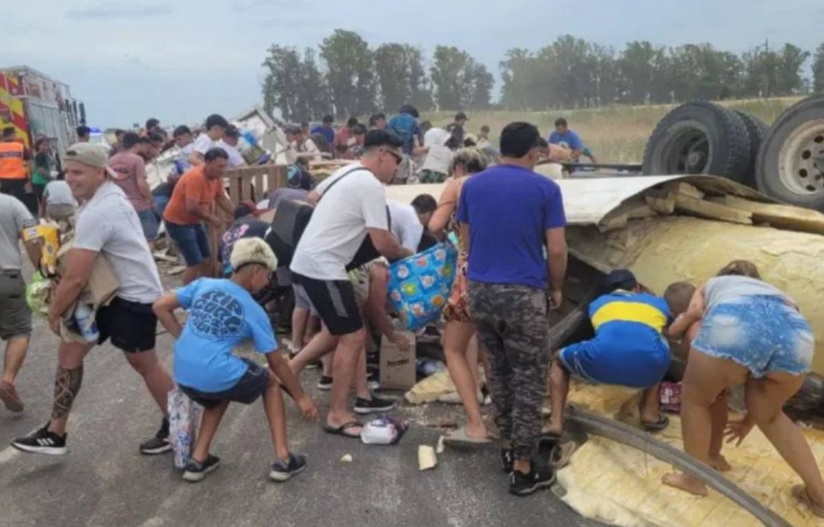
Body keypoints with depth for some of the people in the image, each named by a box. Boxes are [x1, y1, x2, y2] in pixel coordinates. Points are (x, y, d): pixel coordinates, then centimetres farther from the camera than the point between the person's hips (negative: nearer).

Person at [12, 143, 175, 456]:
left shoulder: (96, 213, -26)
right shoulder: (109, 195, 6)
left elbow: (75, 278, -25)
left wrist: (54, 313, -8)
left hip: (134, 296, -10)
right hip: (112, 292, 10)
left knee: (143, 363, 6)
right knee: (69, 350, 11)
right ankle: (55, 433, 21)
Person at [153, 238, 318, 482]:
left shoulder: (203, 284, 8)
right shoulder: (254, 311, -1)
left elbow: (160, 307, 5)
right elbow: (277, 363, 6)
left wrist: (186, 340, 10)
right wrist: (301, 398, 17)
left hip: (184, 377, 5)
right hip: (217, 377, -5)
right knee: (270, 380, 22)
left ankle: (198, 459, 26)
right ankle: (282, 459, 17)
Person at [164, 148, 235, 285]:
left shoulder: (216, 176, -1)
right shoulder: (196, 177, -28)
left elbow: (221, 198, 10)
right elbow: (191, 207, -33)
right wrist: (211, 218, -21)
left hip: (194, 221, 9)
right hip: (177, 222, -9)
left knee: (206, 259, 13)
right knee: (195, 263, -13)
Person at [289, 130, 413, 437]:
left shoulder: (347, 172, 14)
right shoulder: (371, 186, -16)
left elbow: (313, 198, 30)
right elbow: (382, 244, -17)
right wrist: (407, 254, 2)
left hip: (307, 260, 10)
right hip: (322, 267, -10)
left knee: (337, 331, 21)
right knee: (354, 337, -4)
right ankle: (337, 416, 3)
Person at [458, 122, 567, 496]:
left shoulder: (472, 185, 6)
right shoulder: (545, 189, -6)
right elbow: (556, 250, -7)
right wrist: (556, 289, 9)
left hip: (480, 290, 5)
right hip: (524, 294, -5)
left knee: (499, 372, 21)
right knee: (529, 381, 6)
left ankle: (509, 447, 32)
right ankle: (523, 468, 12)